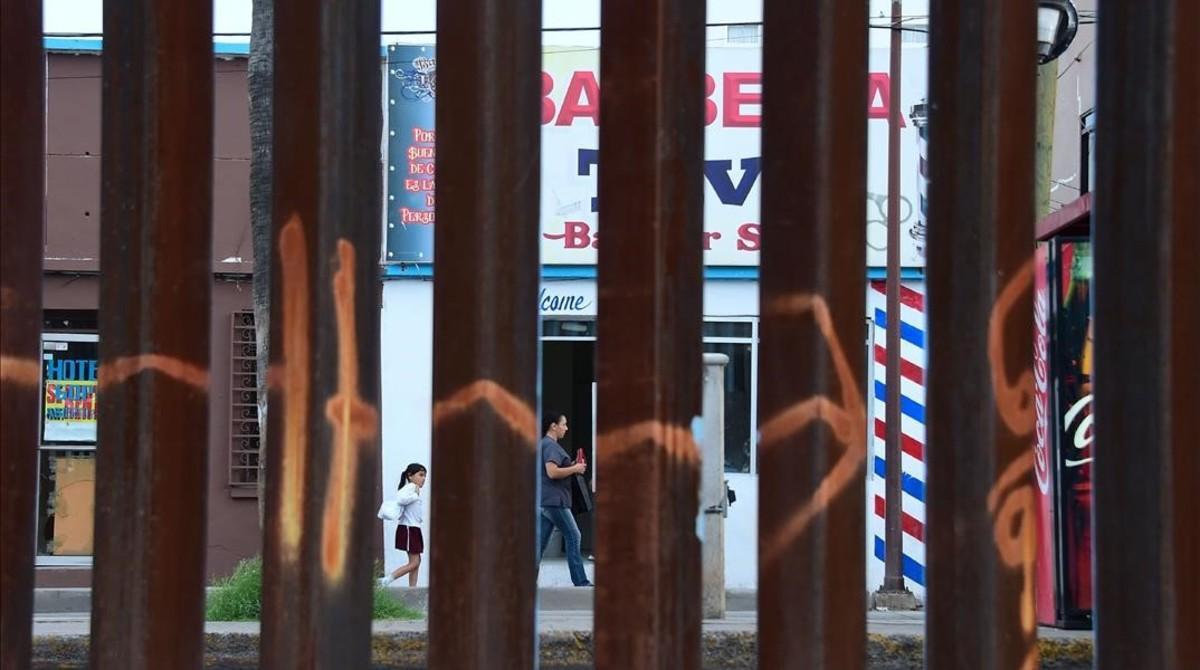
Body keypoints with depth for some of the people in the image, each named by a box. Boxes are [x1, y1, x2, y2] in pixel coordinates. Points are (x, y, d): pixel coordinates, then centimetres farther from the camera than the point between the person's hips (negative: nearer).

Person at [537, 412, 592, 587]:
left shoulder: (544, 444, 19)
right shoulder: (551, 446, -13)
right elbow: (552, 472, -24)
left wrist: (572, 467, 16)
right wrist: (575, 469, -12)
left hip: (543, 501, 10)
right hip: (554, 500, -10)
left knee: (540, 542, 7)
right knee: (573, 536, -3)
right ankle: (580, 581, -2)